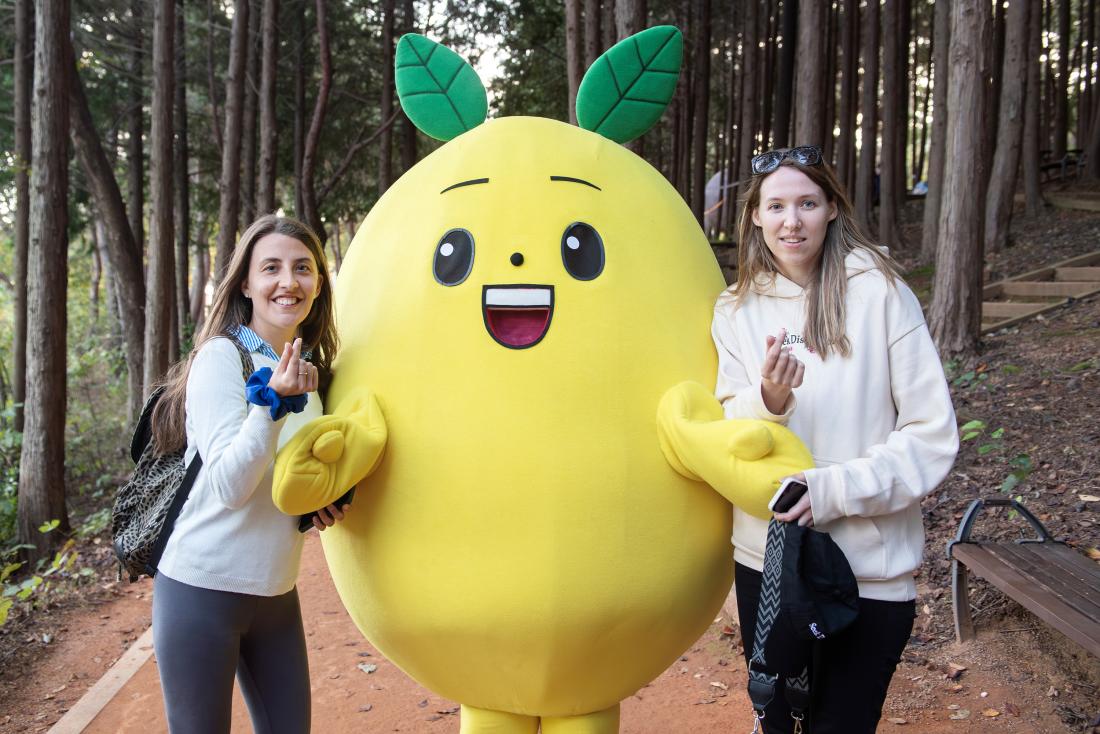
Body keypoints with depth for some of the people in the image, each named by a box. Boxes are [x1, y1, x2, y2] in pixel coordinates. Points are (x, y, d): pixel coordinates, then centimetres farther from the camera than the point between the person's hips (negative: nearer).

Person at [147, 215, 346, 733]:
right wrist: (273, 400, -31)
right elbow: (229, 487, -20)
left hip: (276, 592, 6)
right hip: (204, 588, -6)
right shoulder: (221, 356, -12)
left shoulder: (310, 368, 7)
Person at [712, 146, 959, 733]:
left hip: (872, 571, -3)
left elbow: (933, 436, -9)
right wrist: (768, 401, -21)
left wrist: (834, 490, -20)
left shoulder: (880, 292, -8)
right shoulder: (735, 310, 1)